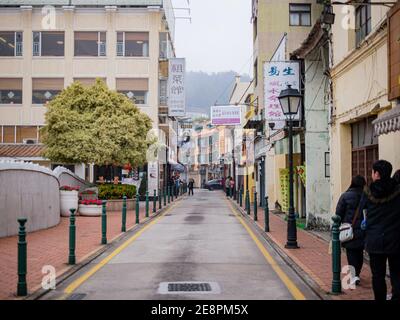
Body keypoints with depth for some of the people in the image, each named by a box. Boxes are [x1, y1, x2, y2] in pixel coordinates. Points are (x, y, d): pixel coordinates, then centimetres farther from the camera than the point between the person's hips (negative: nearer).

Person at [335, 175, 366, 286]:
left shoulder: (345, 196, -9)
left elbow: (339, 213, -5)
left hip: (349, 230, -3)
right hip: (362, 230, 3)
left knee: (351, 252, 2)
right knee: (360, 252, 17)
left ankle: (355, 275, -10)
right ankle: (357, 272, 26)